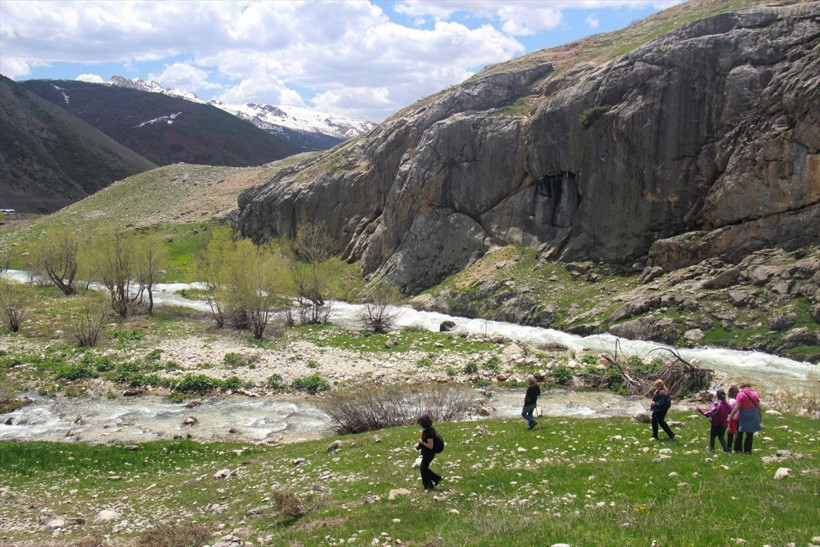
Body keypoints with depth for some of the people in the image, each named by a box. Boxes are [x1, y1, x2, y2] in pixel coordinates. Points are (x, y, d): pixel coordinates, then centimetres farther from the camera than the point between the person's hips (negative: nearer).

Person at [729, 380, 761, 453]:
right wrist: (760, 416, 15)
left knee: (739, 433, 12)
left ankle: (737, 449, 13)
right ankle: (747, 450, 7)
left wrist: (731, 416, -11)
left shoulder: (740, 394, -10)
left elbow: (737, 407, -16)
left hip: (742, 416, -2)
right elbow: (758, 406, 4)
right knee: (750, 434, 10)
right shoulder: (755, 393, 0)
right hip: (752, 416, 2)